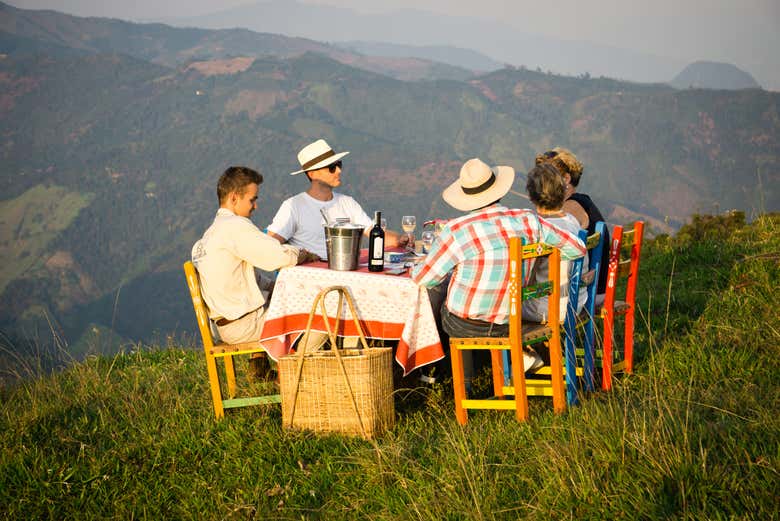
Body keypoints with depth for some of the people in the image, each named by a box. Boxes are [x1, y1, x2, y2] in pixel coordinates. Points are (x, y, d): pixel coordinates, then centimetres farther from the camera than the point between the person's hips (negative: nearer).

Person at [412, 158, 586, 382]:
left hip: (463, 325, -4)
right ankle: (521, 351, 21)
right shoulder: (527, 221, -11)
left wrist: (415, 269, 12)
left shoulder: (457, 230, -22)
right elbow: (577, 248, -1)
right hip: (507, 323, 4)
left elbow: (423, 278, -12)